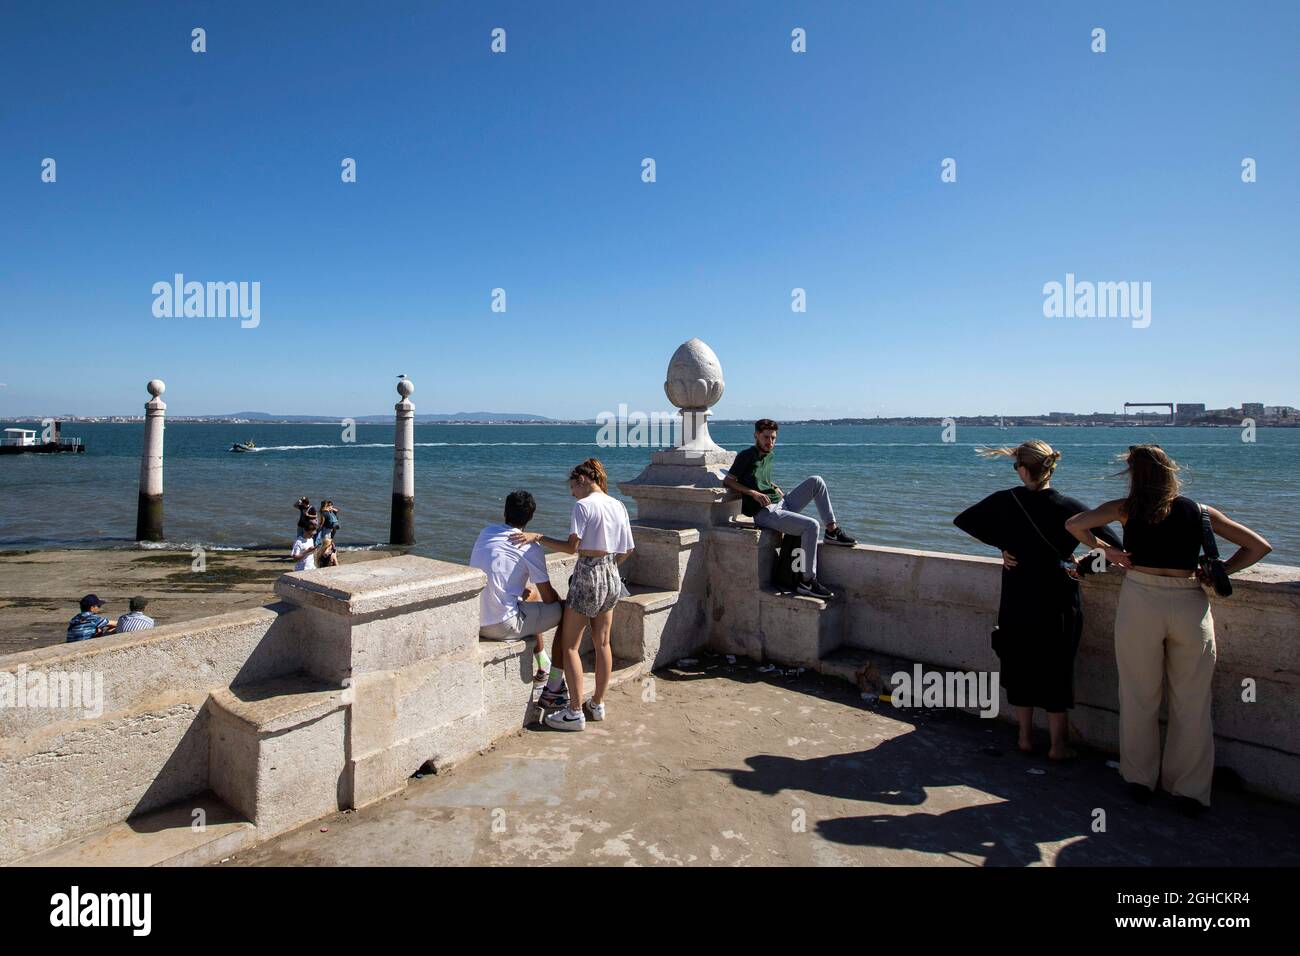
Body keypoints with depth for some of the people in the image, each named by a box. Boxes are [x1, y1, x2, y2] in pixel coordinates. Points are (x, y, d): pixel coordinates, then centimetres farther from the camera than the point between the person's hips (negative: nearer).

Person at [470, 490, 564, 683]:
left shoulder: (485, 532, 9)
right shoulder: (530, 548, -10)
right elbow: (549, 597, -4)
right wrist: (560, 601, 18)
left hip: (474, 622, 8)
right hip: (502, 626, -8)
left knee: (531, 595, 32)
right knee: (565, 612, 7)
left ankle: (544, 667, 44)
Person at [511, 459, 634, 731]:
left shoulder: (583, 505, -11)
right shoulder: (619, 506, 9)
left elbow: (571, 546, -19)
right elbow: (627, 551, 11)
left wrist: (537, 537, -13)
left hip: (587, 575, -7)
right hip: (612, 577, 8)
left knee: (569, 645, 3)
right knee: (602, 643, 16)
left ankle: (575, 713, 7)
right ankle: (598, 704, 26)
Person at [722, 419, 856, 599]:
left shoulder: (769, 455, 18)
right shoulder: (746, 456, -7)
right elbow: (728, 481, -11)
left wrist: (774, 487, 12)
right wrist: (753, 493, -20)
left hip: (782, 503, 8)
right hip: (766, 513, -8)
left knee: (816, 481, 0)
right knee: (812, 525, -25)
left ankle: (832, 531, 3)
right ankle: (807, 581, -21)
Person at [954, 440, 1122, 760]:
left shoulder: (1005, 502, -9)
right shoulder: (1069, 507, -10)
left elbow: (963, 520, -1)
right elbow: (1113, 544, -13)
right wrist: (1084, 565, 1)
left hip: (1017, 603, 1)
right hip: (1059, 604, 0)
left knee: (1020, 667, 13)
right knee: (1056, 671, 11)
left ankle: (1025, 737, 24)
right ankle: (1058, 745, 19)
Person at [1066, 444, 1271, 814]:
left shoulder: (1127, 508, 0)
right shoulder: (1200, 512, 6)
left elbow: (1074, 524, -7)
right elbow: (1259, 546, 10)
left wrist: (1105, 550, 5)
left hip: (1140, 602, -1)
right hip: (1190, 605, 2)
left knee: (1139, 699, 11)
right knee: (1191, 704, 12)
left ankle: (1140, 781, 23)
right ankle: (1189, 792, 21)